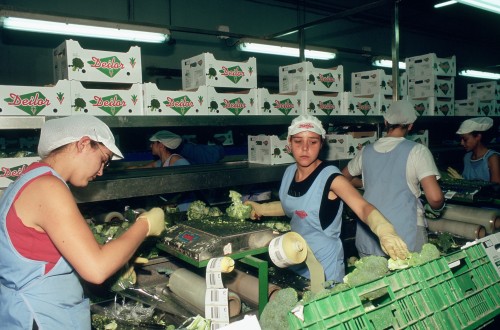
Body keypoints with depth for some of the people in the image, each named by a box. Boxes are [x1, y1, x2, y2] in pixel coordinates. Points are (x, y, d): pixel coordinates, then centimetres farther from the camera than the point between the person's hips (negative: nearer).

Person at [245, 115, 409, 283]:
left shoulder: (330, 177, -19)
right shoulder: (289, 172, -2)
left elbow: (363, 207, -32)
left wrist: (385, 232, -49)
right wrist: (260, 209, 12)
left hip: (325, 263, -6)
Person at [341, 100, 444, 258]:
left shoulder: (367, 151, 6)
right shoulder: (417, 151, -6)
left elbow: (343, 177, 23)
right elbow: (435, 197, -14)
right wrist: (435, 210, 8)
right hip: (406, 240, -3)